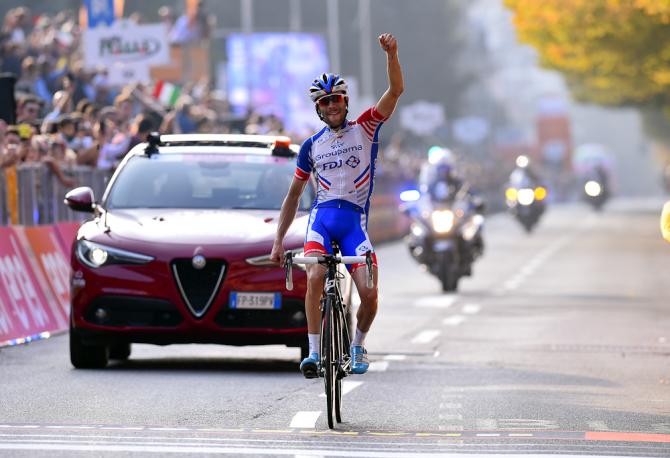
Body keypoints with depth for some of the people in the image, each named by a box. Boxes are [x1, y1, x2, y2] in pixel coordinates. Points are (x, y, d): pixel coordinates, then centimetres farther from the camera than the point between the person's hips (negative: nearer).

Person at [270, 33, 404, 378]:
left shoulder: (365, 130, 6)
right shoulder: (312, 146, 12)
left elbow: (395, 91, -6)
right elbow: (293, 194, 17)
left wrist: (391, 54, -22)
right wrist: (278, 240, 11)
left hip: (355, 221, -1)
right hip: (322, 217, 1)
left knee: (369, 293, -14)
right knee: (315, 278, -27)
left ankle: (358, 345, 16)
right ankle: (314, 353, -20)